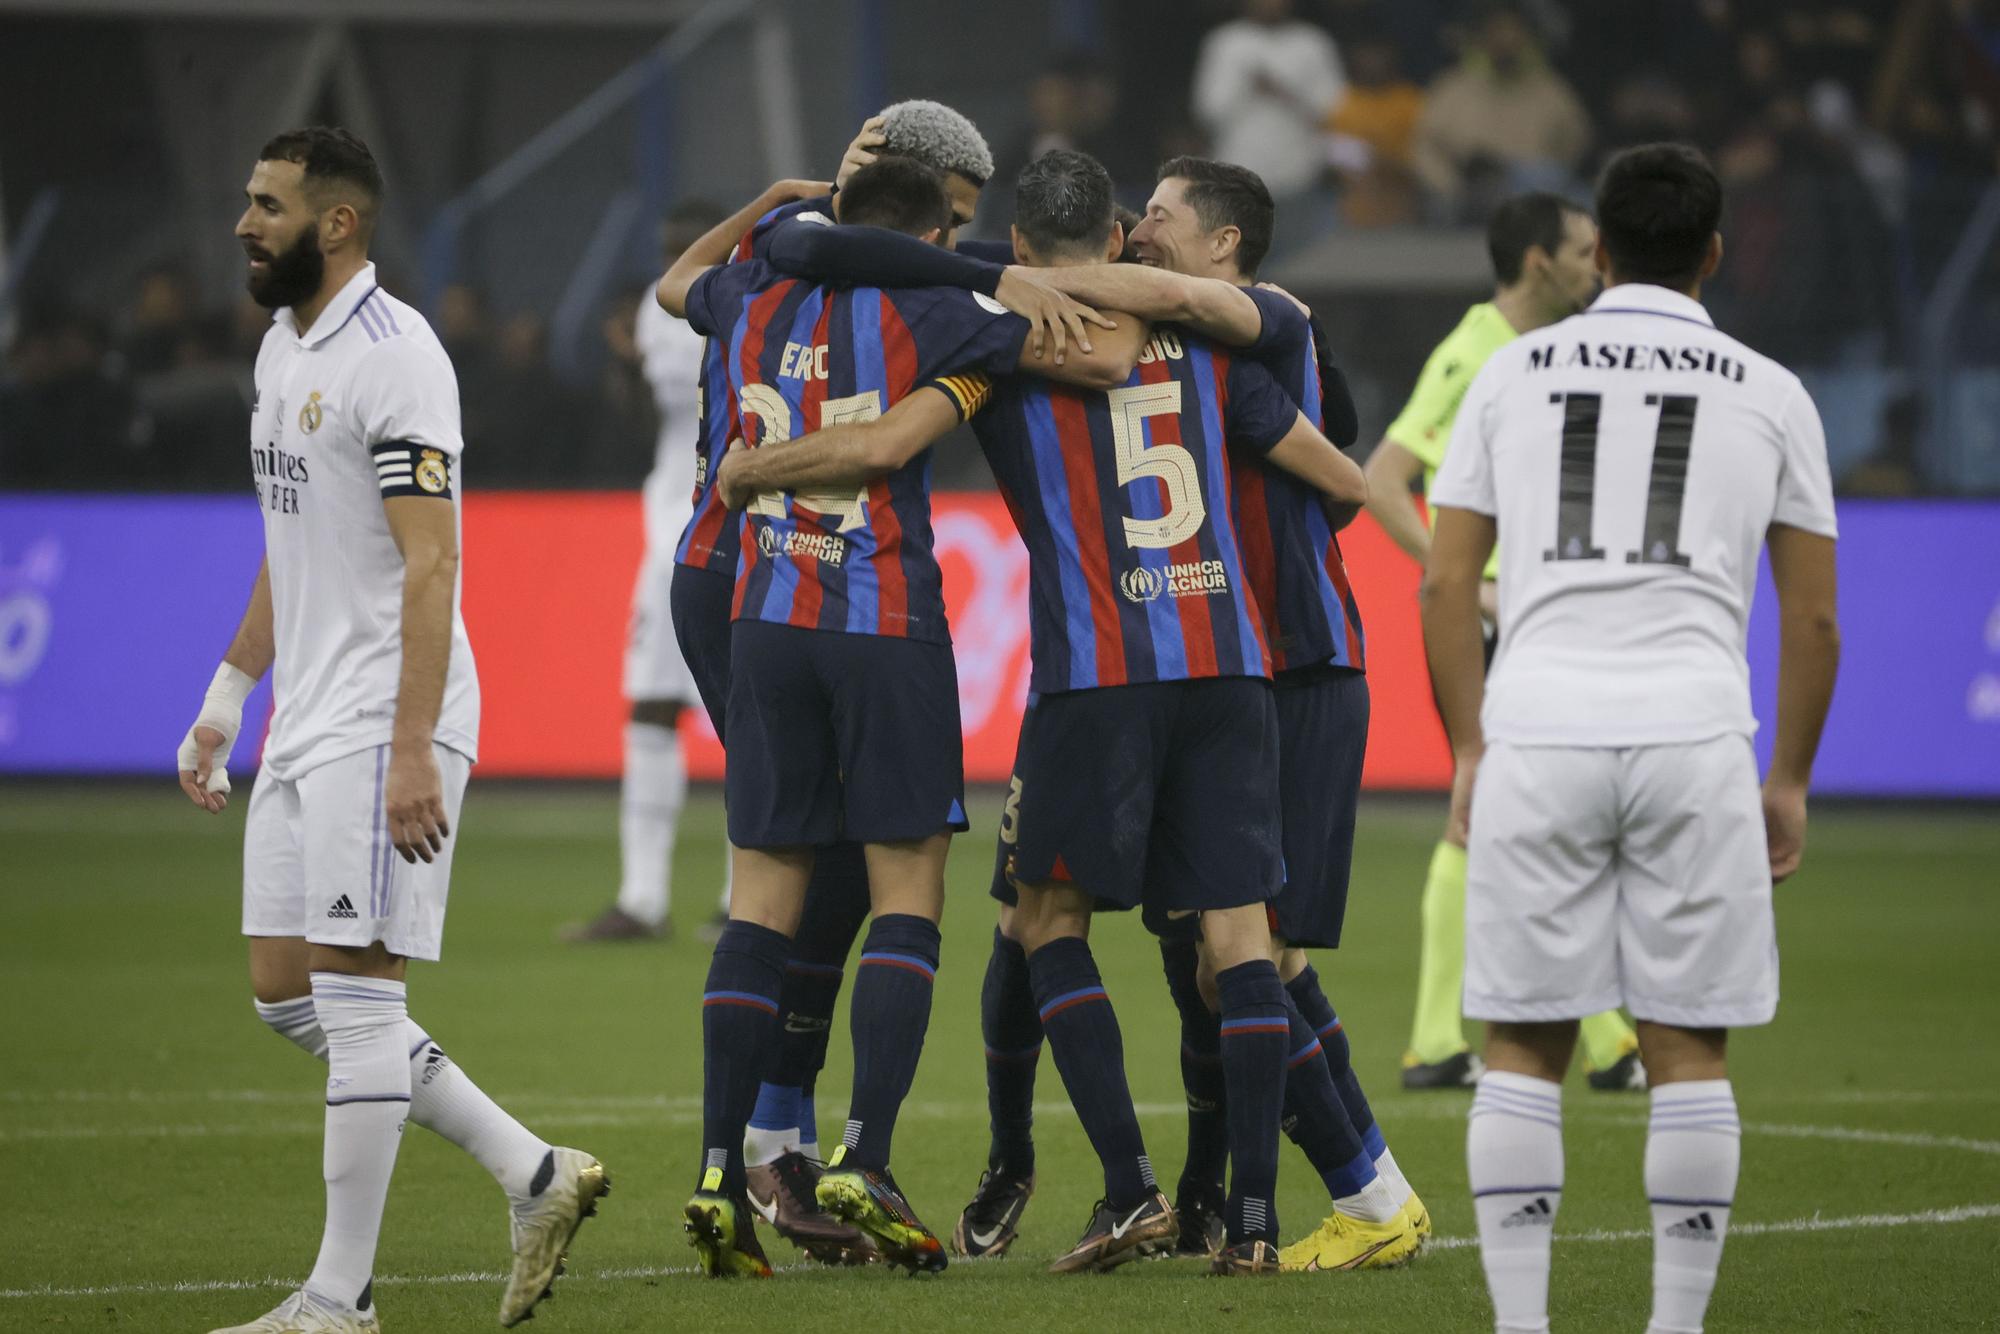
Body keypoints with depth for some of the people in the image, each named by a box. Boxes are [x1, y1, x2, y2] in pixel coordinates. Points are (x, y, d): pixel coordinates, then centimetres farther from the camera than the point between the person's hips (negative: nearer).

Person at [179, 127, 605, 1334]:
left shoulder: (392, 357, -15)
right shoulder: (284, 350, 16)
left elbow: (429, 566, -20)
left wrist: (413, 750, -25)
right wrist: (227, 695, 22)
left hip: (383, 724, -10)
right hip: (307, 723, 10)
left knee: (354, 998, -7)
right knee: (288, 993, 9)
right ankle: (536, 1178, 14)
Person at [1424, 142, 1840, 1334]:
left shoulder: (1513, 374, 11)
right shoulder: (1769, 395, 10)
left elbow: (1445, 587, 10)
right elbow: (1814, 620, 10)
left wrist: (1468, 748, 18)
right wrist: (1790, 781, 19)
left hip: (1536, 733, 1)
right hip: (1694, 735, -1)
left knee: (1526, 1048, 7)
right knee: (1689, 1048, 5)